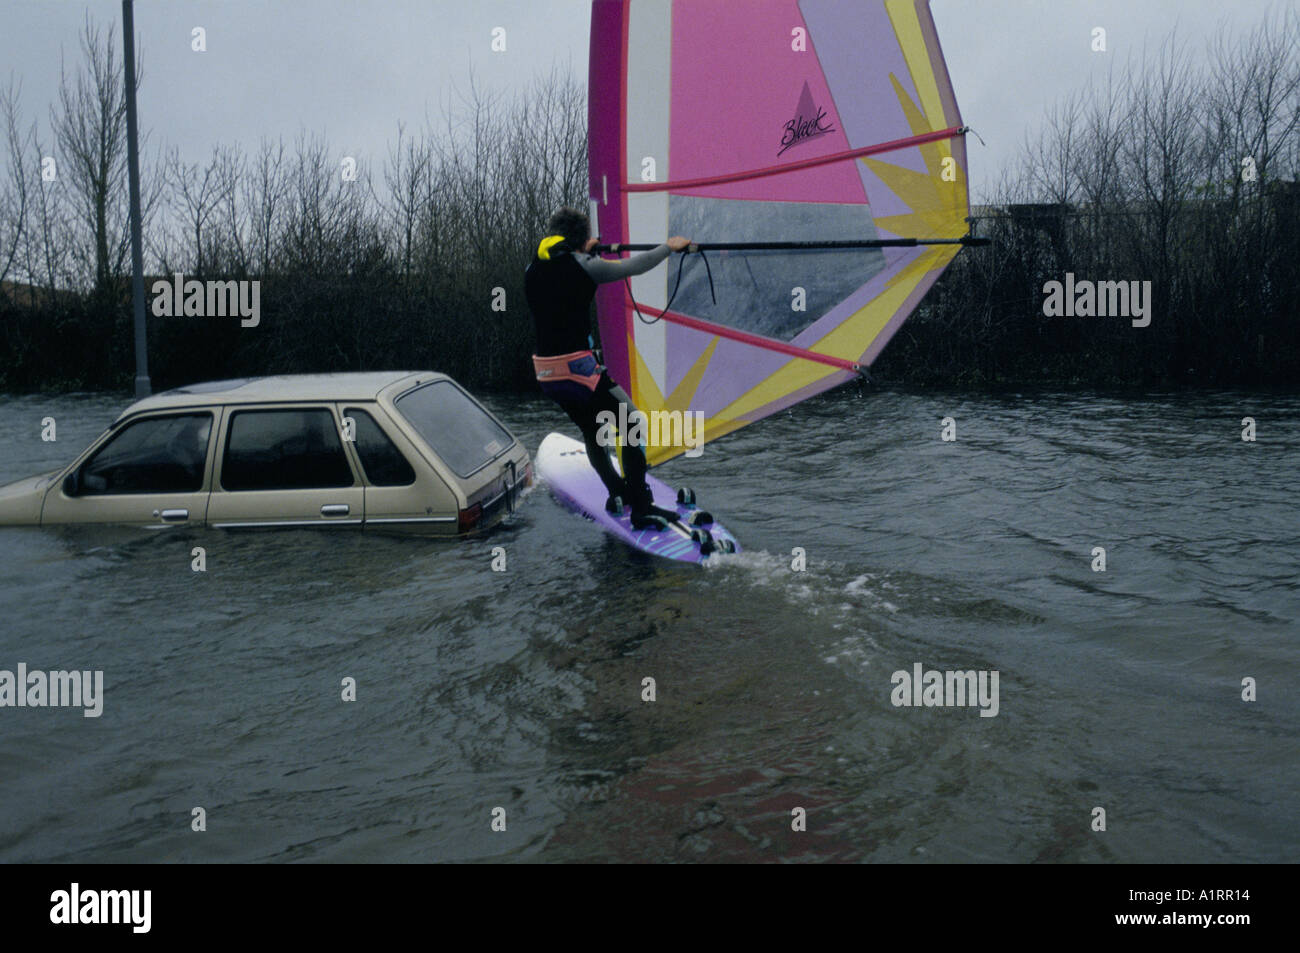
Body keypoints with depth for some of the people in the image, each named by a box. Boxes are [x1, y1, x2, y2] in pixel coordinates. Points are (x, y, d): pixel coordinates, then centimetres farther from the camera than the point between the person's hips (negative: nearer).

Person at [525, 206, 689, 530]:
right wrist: (669, 247, 13)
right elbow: (633, 266, -3)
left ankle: (617, 493, 35)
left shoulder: (534, 270, 11)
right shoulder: (582, 266, -8)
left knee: (591, 430, 25)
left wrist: (583, 251, 48)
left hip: (545, 374, 8)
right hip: (577, 368, -7)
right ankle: (641, 509, 0)